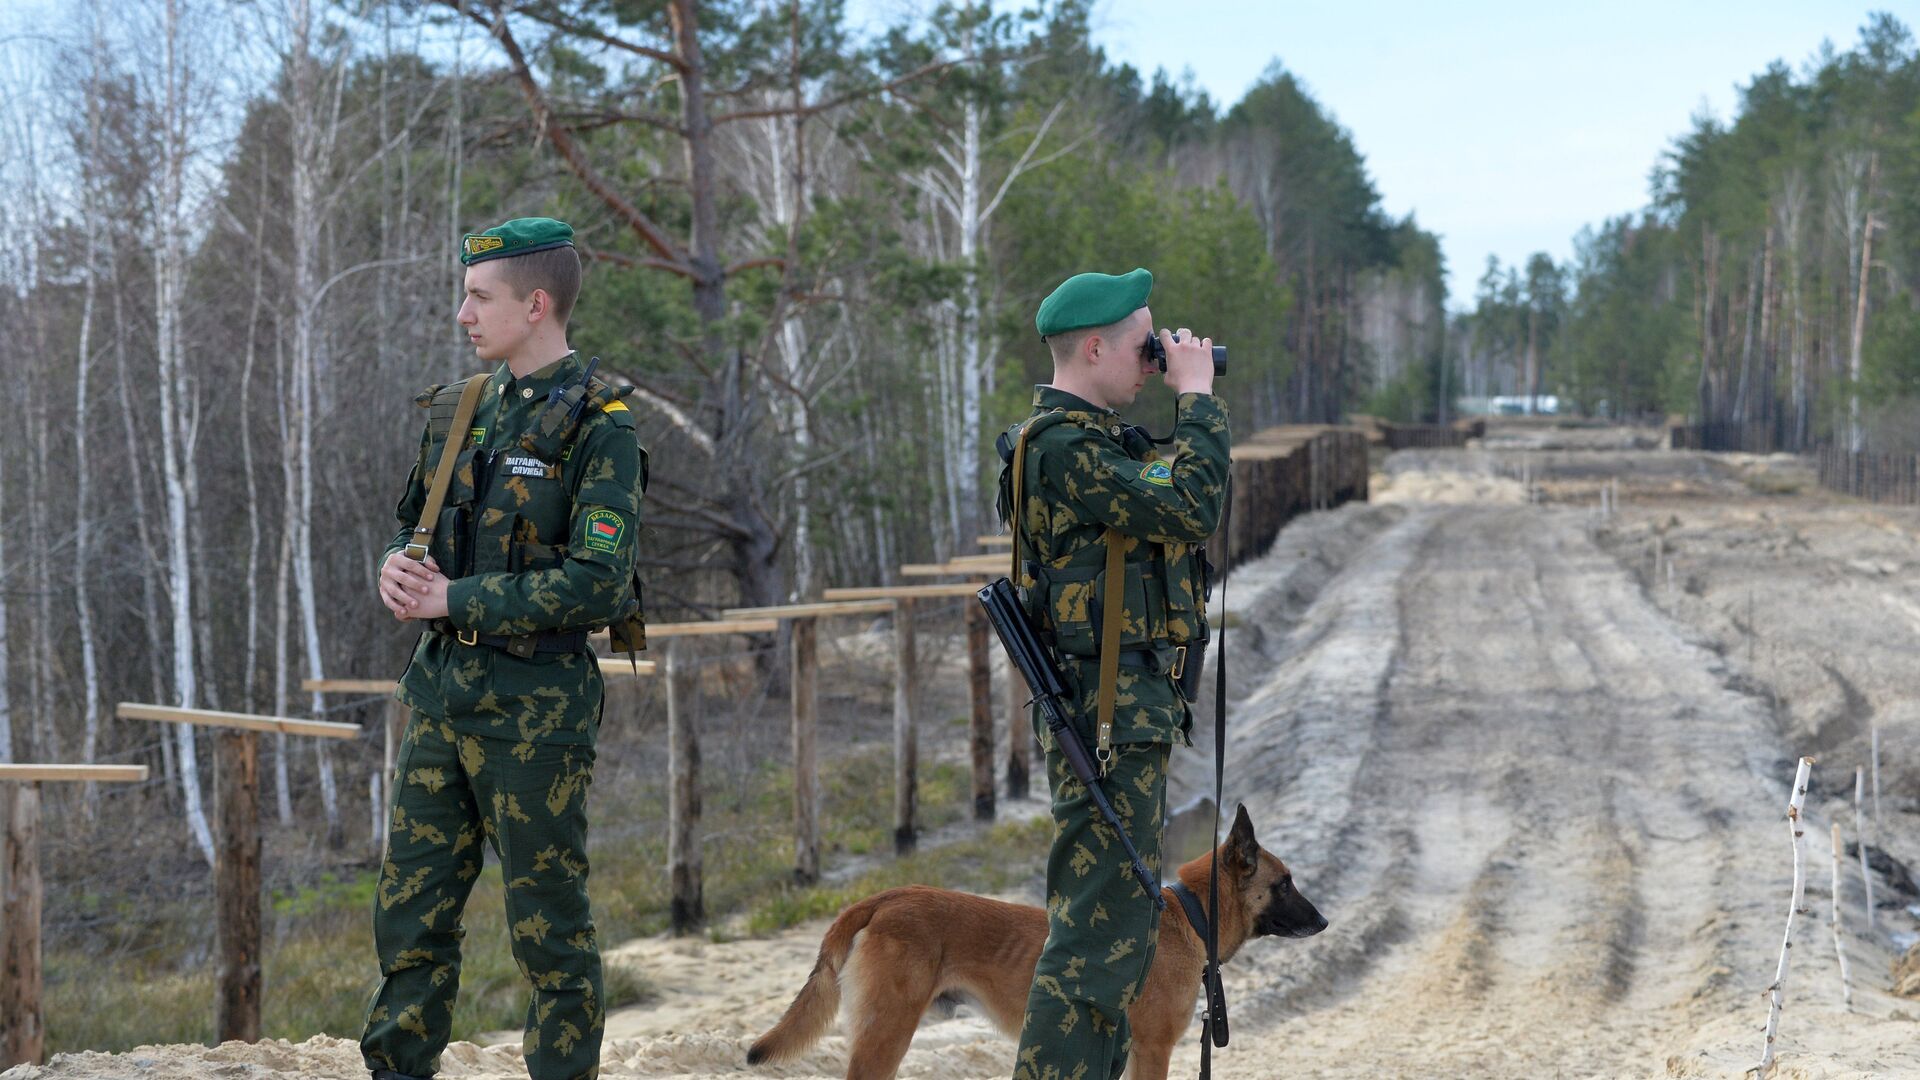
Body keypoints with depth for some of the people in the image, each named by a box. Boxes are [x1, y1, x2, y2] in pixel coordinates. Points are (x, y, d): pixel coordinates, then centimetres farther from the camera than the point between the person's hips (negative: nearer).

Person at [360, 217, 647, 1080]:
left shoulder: (598, 427, -11)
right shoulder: (464, 409, 11)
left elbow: (597, 584, -19)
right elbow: (414, 526, 21)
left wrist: (454, 600, -18)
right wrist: (398, 565, -3)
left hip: (535, 708, -7)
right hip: (441, 691, 7)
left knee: (548, 926, 3)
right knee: (410, 910, 9)